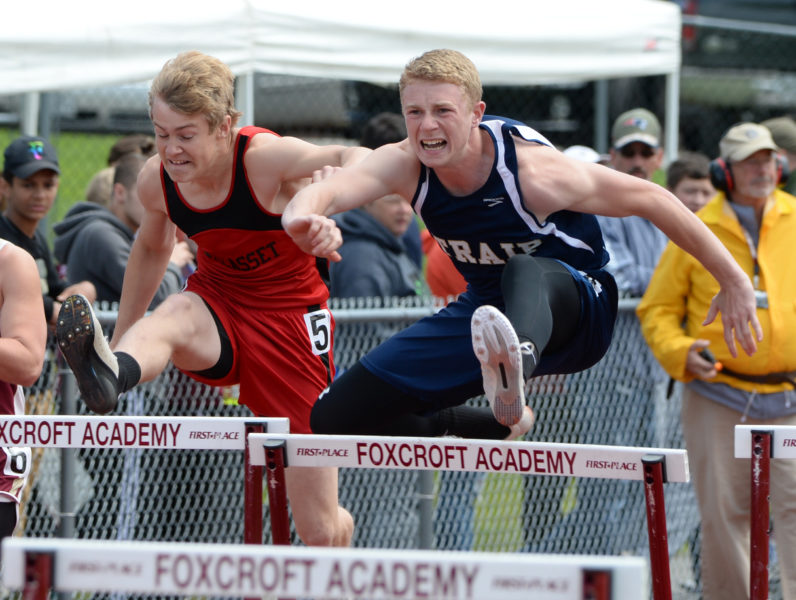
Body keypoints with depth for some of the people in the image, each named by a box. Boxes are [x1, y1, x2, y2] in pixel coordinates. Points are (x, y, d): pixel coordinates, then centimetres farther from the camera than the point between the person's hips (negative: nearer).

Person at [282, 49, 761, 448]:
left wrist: (733, 281, -14)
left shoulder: (532, 170, -27)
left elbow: (649, 198, -18)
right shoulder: (405, 166, -16)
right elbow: (330, 190, -36)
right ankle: (498, 429, 18)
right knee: (335, 419, 0)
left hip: (570, 308, -6)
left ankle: (516, 373, -80)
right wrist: (304, 218, -63)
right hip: (486, 310, 6)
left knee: (524, 272, -44)